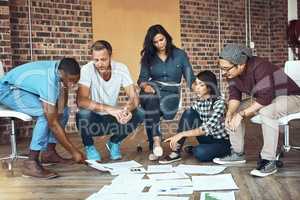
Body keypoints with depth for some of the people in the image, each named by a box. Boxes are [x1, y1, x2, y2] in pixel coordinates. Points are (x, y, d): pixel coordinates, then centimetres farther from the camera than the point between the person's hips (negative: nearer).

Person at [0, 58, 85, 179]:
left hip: (25, 88, 9)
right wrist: (73, 151, -30)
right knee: (46, 114, -31)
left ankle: (50, 152, 8)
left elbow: (63, 93, -1)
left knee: (63, 111, 1)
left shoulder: (62, 68, -16)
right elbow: (53, 123, -35)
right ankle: (30, 163, -25)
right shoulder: (48, 82, -38)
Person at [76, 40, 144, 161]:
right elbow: (81, 100, -33)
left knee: (138, 115, -21)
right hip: (93, 120, -2)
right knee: (82, 114, -35)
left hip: (112, 119, 3)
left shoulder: (121, 68, -12)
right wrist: (108, 109, -45)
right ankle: (89, 146, -1)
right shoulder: (87, 70, -20)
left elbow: (134, 97, -15)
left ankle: (114, 143, 7)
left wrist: (127, 109, -39)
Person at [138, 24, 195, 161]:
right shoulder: (148, 57, 9)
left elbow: (190, 78, 1)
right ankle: (156, 140, -38)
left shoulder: (180, 55, 5)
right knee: (150, 99, -37)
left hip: (171, 93, 0)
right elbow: (143, 78, 3)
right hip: (154, 88, 1)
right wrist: (145, 86, -22)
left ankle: (153, 148, -17)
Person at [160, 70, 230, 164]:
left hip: (222, 142, -5)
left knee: (200, 153, -37)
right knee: (188, 113, -17)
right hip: (207, 138, 5)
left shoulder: (219, 102, -18)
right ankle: (175, 152, -18)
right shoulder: (198, 102, 0)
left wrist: (182, 134, -34)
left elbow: (208, 128, -28)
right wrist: (176, 137, -21)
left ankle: (193, 149, 0)